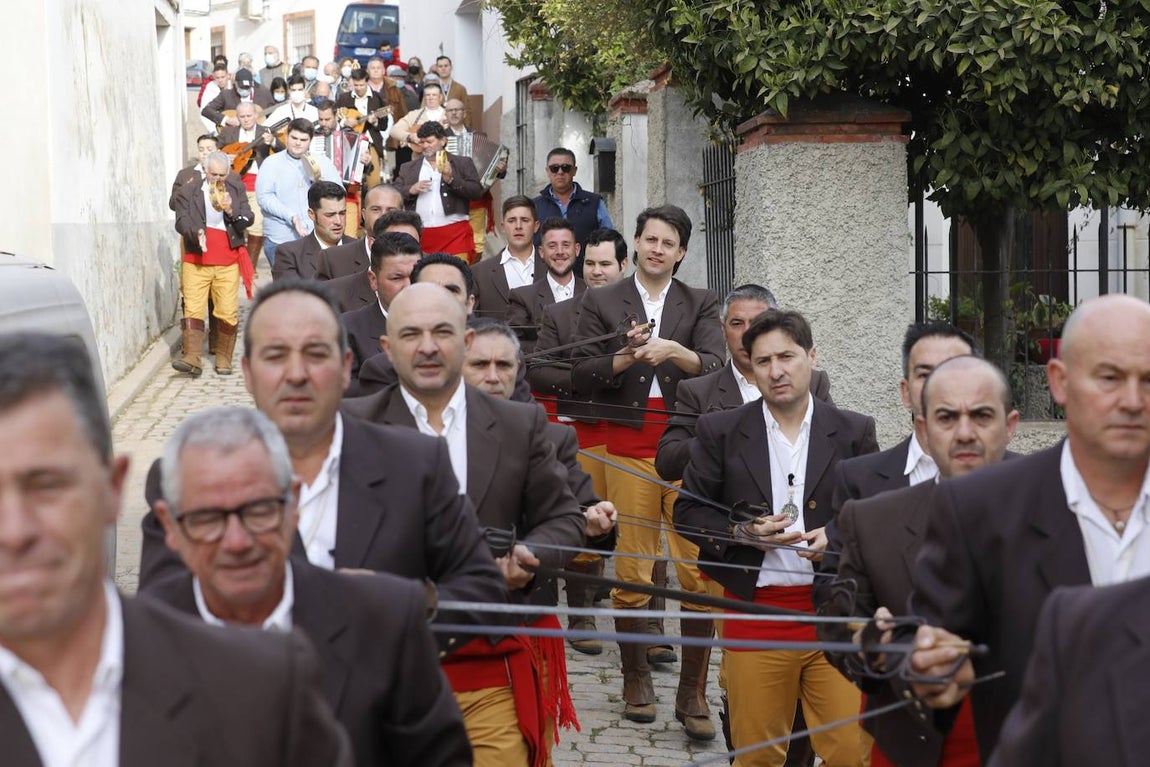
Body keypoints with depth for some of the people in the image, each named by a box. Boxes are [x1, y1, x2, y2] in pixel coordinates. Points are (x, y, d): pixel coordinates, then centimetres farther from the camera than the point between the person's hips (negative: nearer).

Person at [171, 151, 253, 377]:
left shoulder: (236, 189, 11)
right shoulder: (188, 191, 5)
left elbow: (247, 219, 7)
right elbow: (181, 221, -2)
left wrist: (231, 211, -13)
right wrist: (196, 233, -22)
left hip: (228, 263, 1)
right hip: (196, 261, -1)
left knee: (228, 313, -3)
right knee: (193, 310, -9)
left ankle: (224, 360, 7)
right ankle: (192, 359, -13)